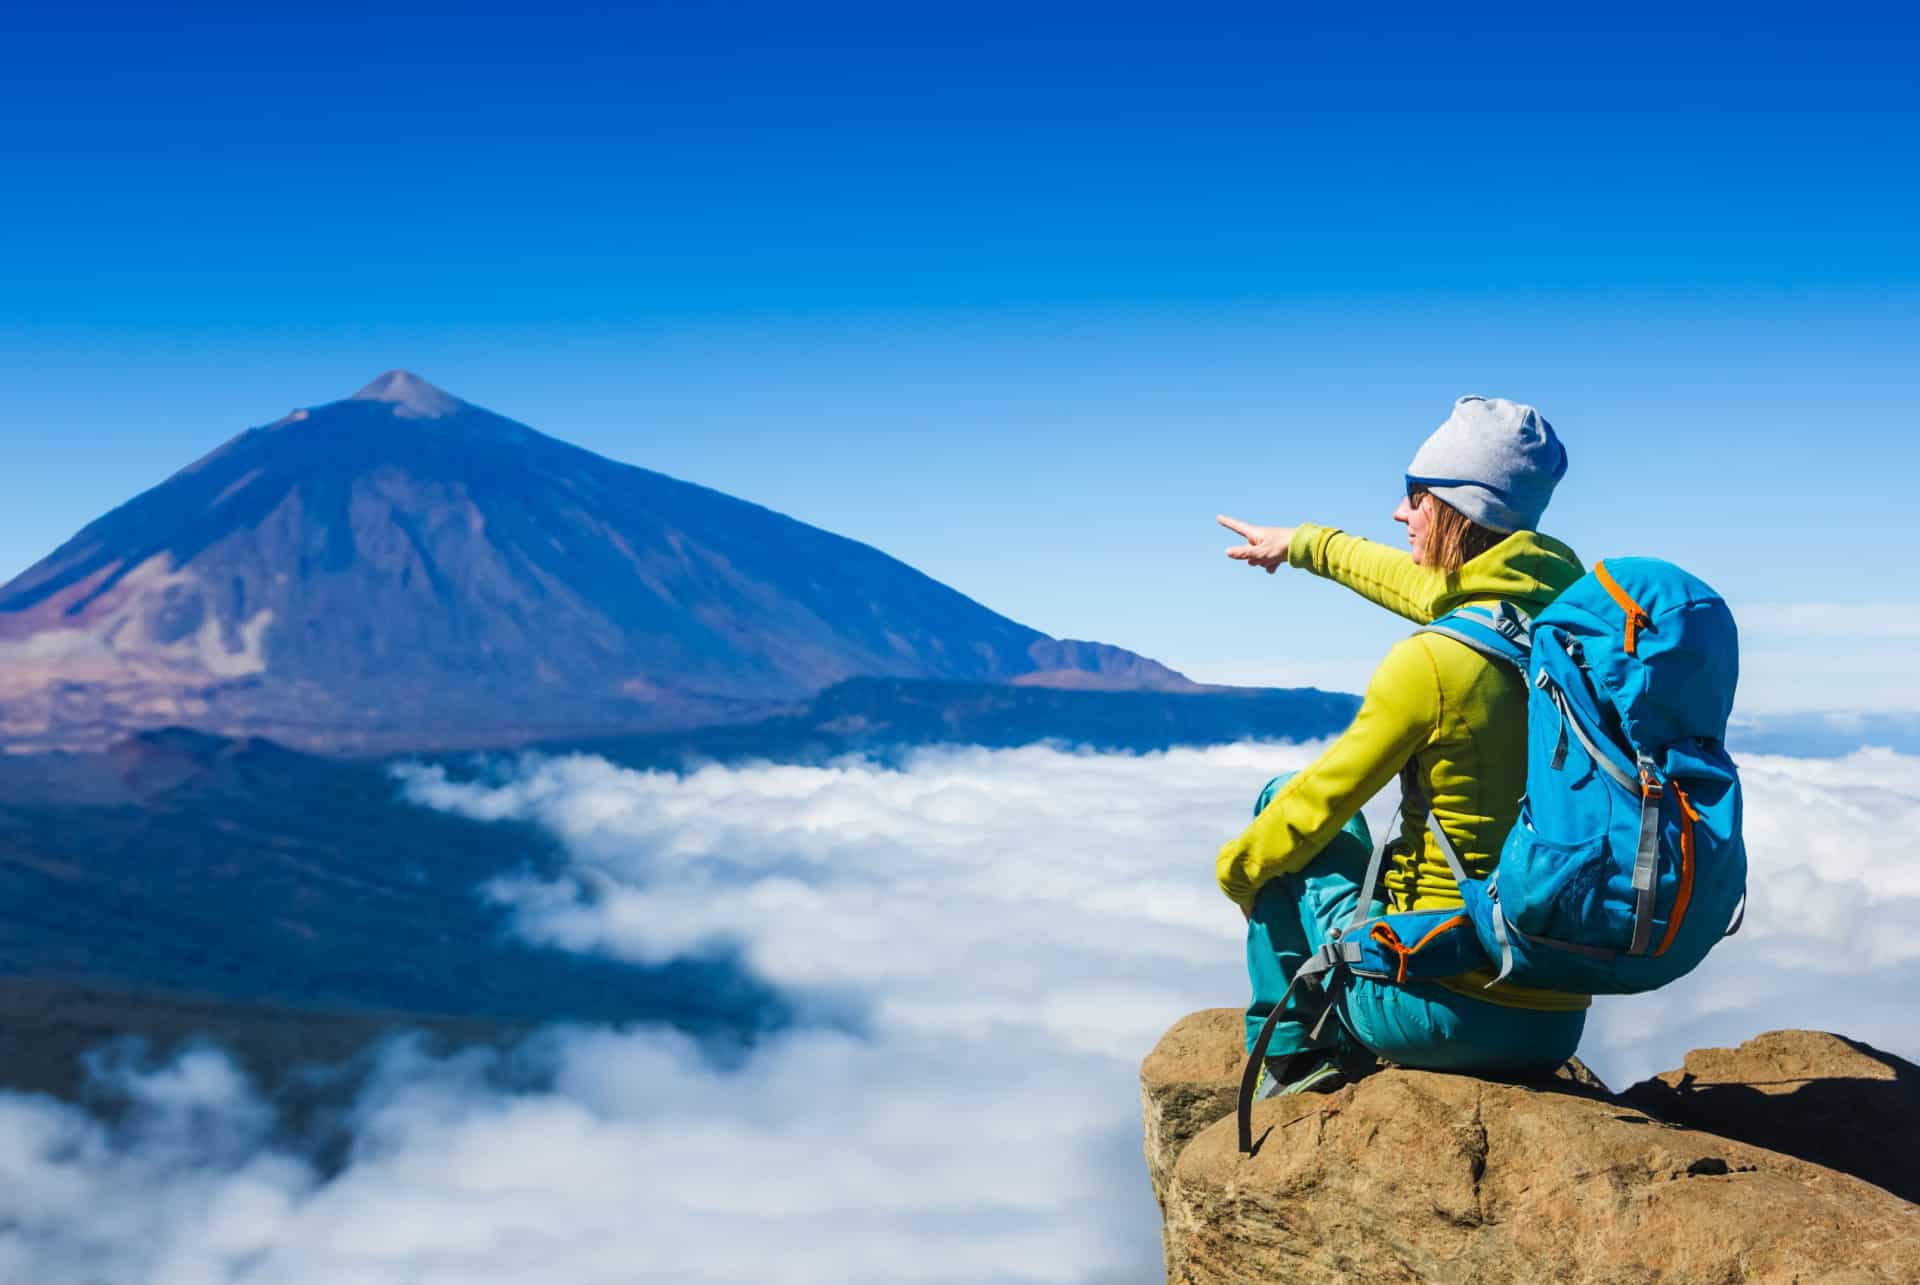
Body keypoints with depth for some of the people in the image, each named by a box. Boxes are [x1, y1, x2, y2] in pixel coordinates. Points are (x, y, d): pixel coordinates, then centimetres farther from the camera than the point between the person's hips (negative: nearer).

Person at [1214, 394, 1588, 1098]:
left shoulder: (1431, 662, -20)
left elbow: (1315, 805, -8)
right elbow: (1438, 588, 22)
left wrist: (1237, 867, 14)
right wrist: (1305, 544, 38)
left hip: (1442, 1011, -7)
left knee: (1285, 802, 14)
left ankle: (1292, 1053, 20)